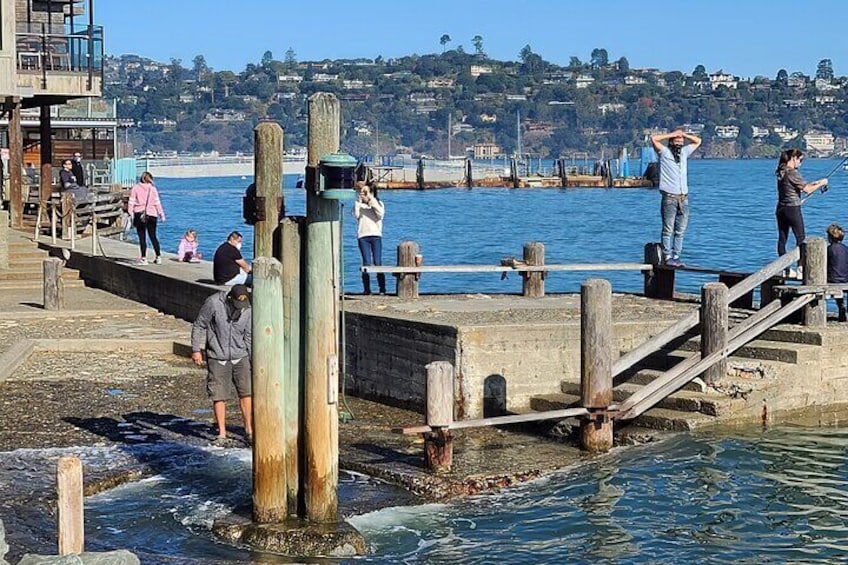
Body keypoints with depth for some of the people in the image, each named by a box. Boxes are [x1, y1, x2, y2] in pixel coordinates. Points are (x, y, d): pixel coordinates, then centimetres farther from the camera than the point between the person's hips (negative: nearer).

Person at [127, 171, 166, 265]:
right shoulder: (153, 189, 4)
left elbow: (131, 202, -1)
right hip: (151, 214, 2)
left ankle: (143, 258, -2)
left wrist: (130, 213, 1)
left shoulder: (135, 188, 1)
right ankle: (158, 257, 13)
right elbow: (157, 203, 4)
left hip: (139, 215, -2)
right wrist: (161, 215, 10)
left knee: (142, 237, 1)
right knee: (153, 236, 12)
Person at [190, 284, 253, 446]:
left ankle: (249, 431, 6)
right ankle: (222, 434, 6)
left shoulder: (247, 310, -4)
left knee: (246, 392, -4)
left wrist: (254, 360, 5)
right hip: (217, 358, -2)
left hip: (240, 357, 2)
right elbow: (199, 325, -4)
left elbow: (249, 337, 6)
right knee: (219, 396, -2)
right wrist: (196, 350, -6)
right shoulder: (213, 303, -15)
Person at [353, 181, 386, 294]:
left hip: (376, 235, -1)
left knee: (378, 263, -7)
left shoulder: (378, 204, 12)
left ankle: (382, 289, -5)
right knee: (366, 263, -6)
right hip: (362, 236, 1)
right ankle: (367, 289, -4)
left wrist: (371, 200, -11)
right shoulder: (359, 205, 14)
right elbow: (356, 215, -5)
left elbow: (380, 214, -8)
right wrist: (359, 201, -7)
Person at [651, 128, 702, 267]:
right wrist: (671, 135, -3)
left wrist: (684, 134, 12)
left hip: (683, 198, 5)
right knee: (668, 230, -5)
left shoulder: (684, 152, 17)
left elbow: (698, 141, 27)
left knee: (680, 231, 5)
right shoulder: (664, 152, 2)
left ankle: (676, 257, 8)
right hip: (669, 197, -5)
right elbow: (653, 139, -11)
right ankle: (667, 257, -4)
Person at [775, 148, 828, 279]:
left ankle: (785, 269, 14)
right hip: (793, 209, -8)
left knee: (782, 239, 9)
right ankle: (801, 269, -6)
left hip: (781, 209, 8)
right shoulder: (793, 173, -17)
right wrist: (821, 184, -1)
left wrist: (815, 183, 16)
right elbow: (807, 190, -15)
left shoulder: (781, 172, 10)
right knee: (801, 238, -1)